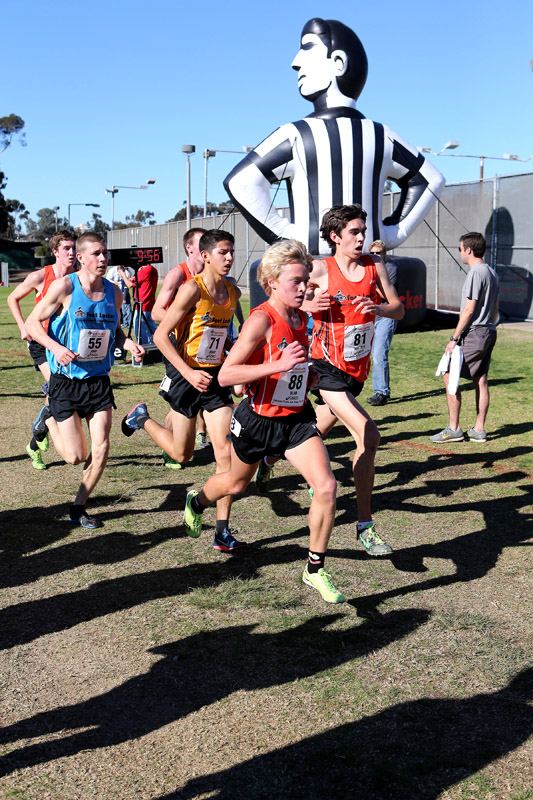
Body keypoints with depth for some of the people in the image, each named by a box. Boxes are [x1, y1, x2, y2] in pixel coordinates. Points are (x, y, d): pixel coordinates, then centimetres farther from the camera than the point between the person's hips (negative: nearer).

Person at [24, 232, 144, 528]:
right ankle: (48, 419, 30)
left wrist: (129, 344, -4)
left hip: (98, 379, 4)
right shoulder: (64, 287, -11)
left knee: (101, 448, -3)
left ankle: (78, 507, 18)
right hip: (66, 380, -4)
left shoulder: (114, 292, 3)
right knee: (75, 456, -2)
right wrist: (56, 348, -22)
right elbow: (33, 322, -5)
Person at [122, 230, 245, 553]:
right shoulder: (192, 289, -16)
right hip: (186, 376, -5)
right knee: (182, 454, 9)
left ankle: (223, 531, -2)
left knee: (226, 450, -7)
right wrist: (189, 372, -23)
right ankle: (142, 417, 38)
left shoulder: (233, 292, 3)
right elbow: (161, 335, -16)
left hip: (216, 377, 5)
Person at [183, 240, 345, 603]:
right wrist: (279, 365, -34)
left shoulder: (301, 318, 1)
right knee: (236, 483, 21)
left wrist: (307, 374, 5)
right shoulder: (261, 320, -21)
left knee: (326, 486, -14)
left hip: (296, 418, 5)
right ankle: (195, 502, 58)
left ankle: (316, 569, 3)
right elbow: (225, 375, -27)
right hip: (258, 419, -4)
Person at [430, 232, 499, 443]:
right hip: (488, 333, 10)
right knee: (480, 380, 10)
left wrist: (454, 338, -16)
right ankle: (479, 430, 13)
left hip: (473, 334, -10)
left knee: (449, 376, -5)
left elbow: (469, 309, -18)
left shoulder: (476, 273, -14)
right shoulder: (492, 273, 15)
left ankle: (453, 429, -4)